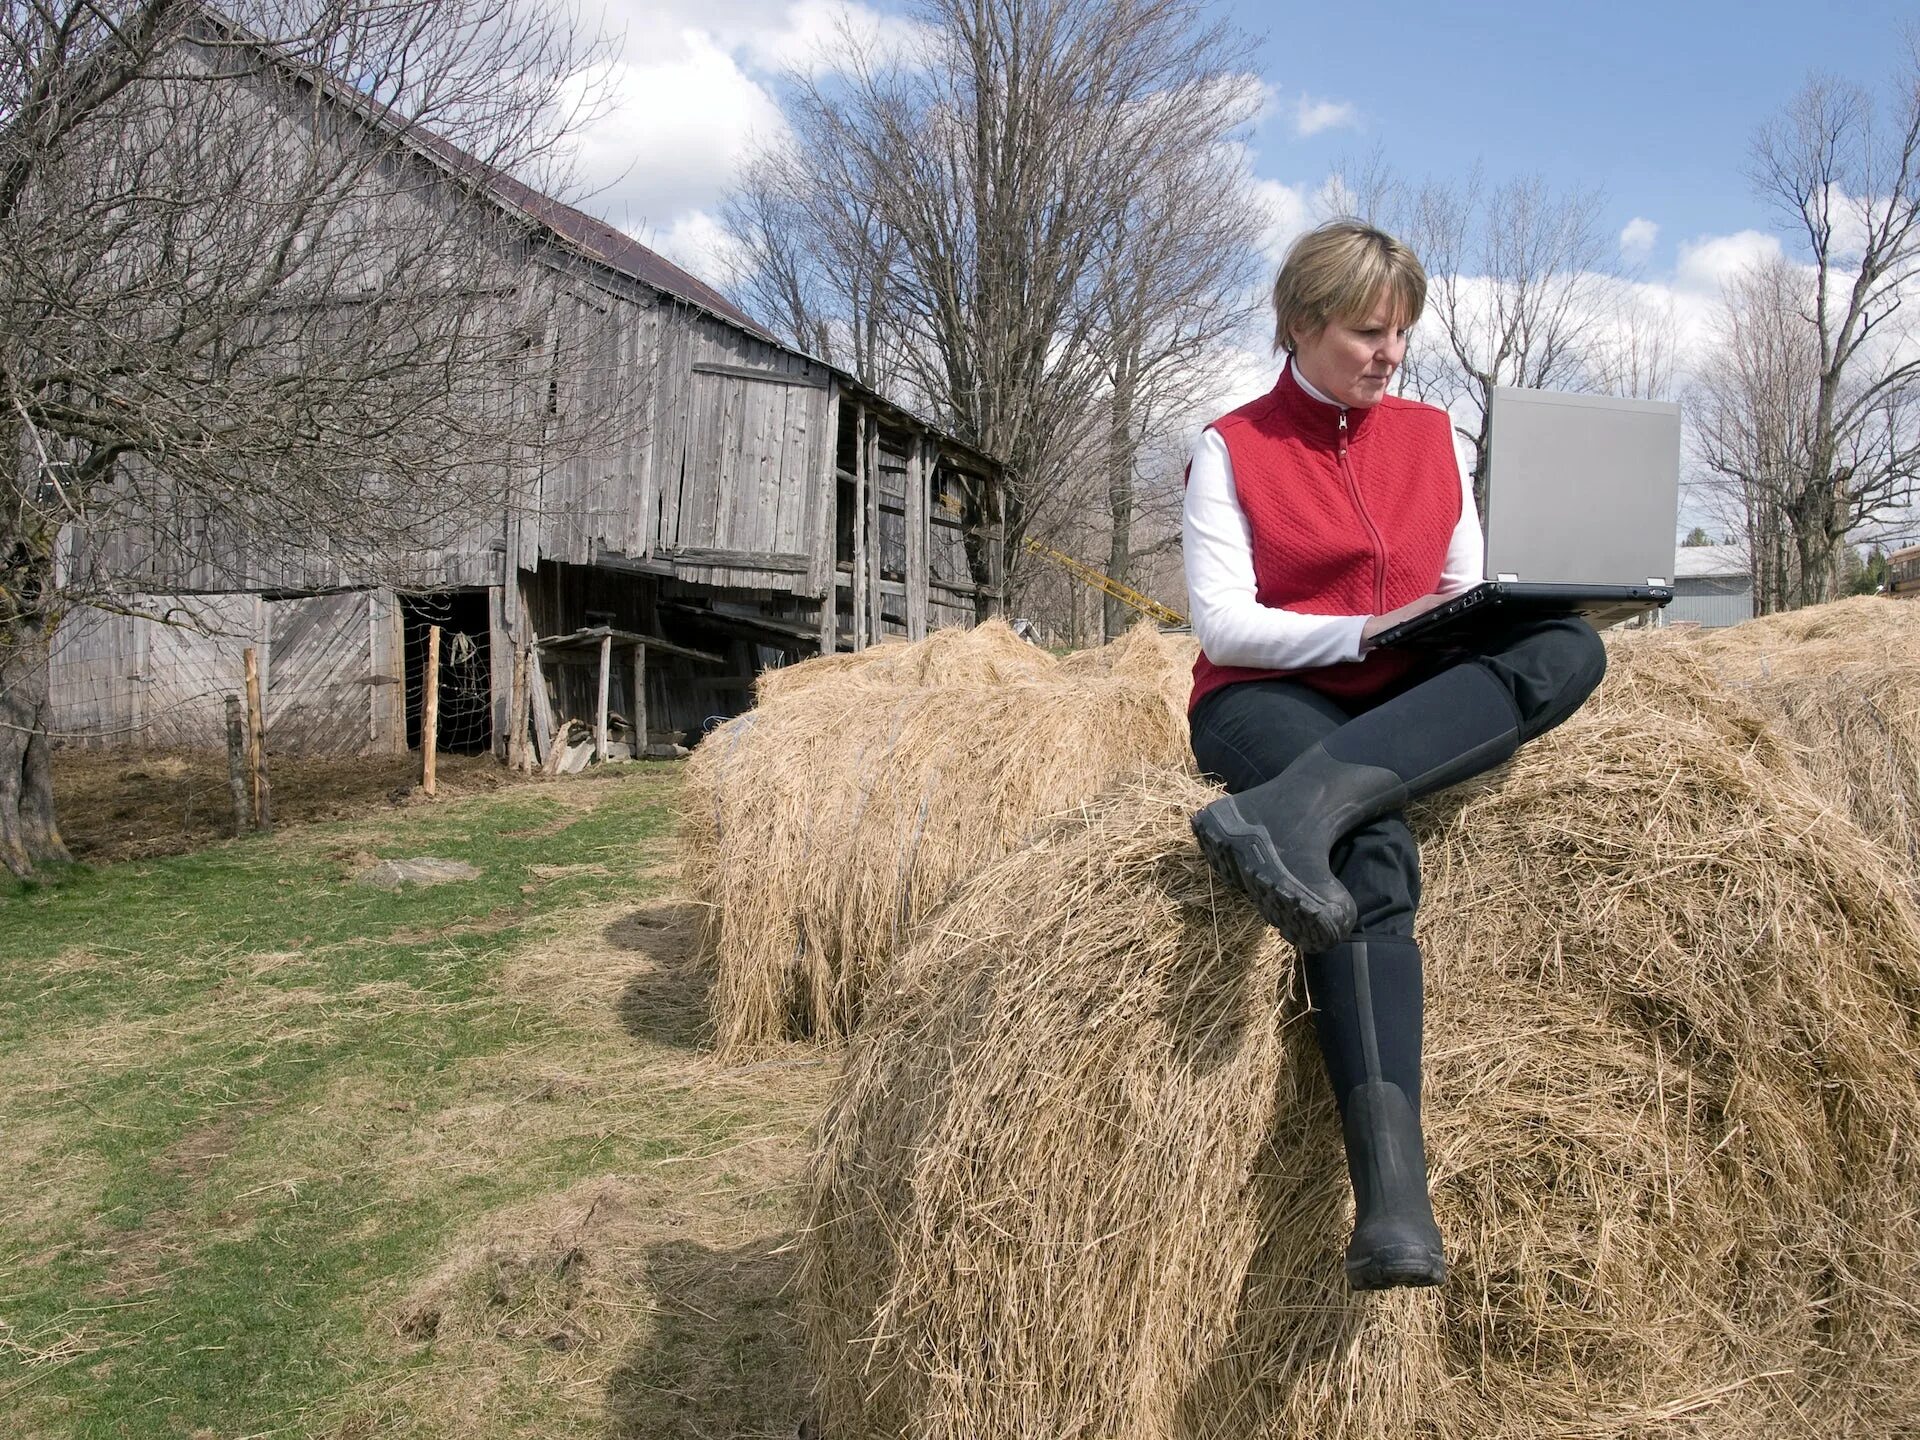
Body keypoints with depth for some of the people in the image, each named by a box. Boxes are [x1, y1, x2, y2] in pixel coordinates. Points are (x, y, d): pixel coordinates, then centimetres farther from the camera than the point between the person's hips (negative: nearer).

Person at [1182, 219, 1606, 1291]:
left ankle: (1295, 807, -48)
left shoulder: (1433, 436, 16)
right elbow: (1222, 624, -7)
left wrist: (1472, 620, -8)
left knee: (1569, 645, -28)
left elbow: (1471, 591, 16)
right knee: (1374, 850, -37)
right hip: (1265, 701, -4)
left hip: (1410, 706, 4)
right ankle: (1395, 1193, -47)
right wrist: (1367, 631, -18)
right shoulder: (1232, 448, 3)